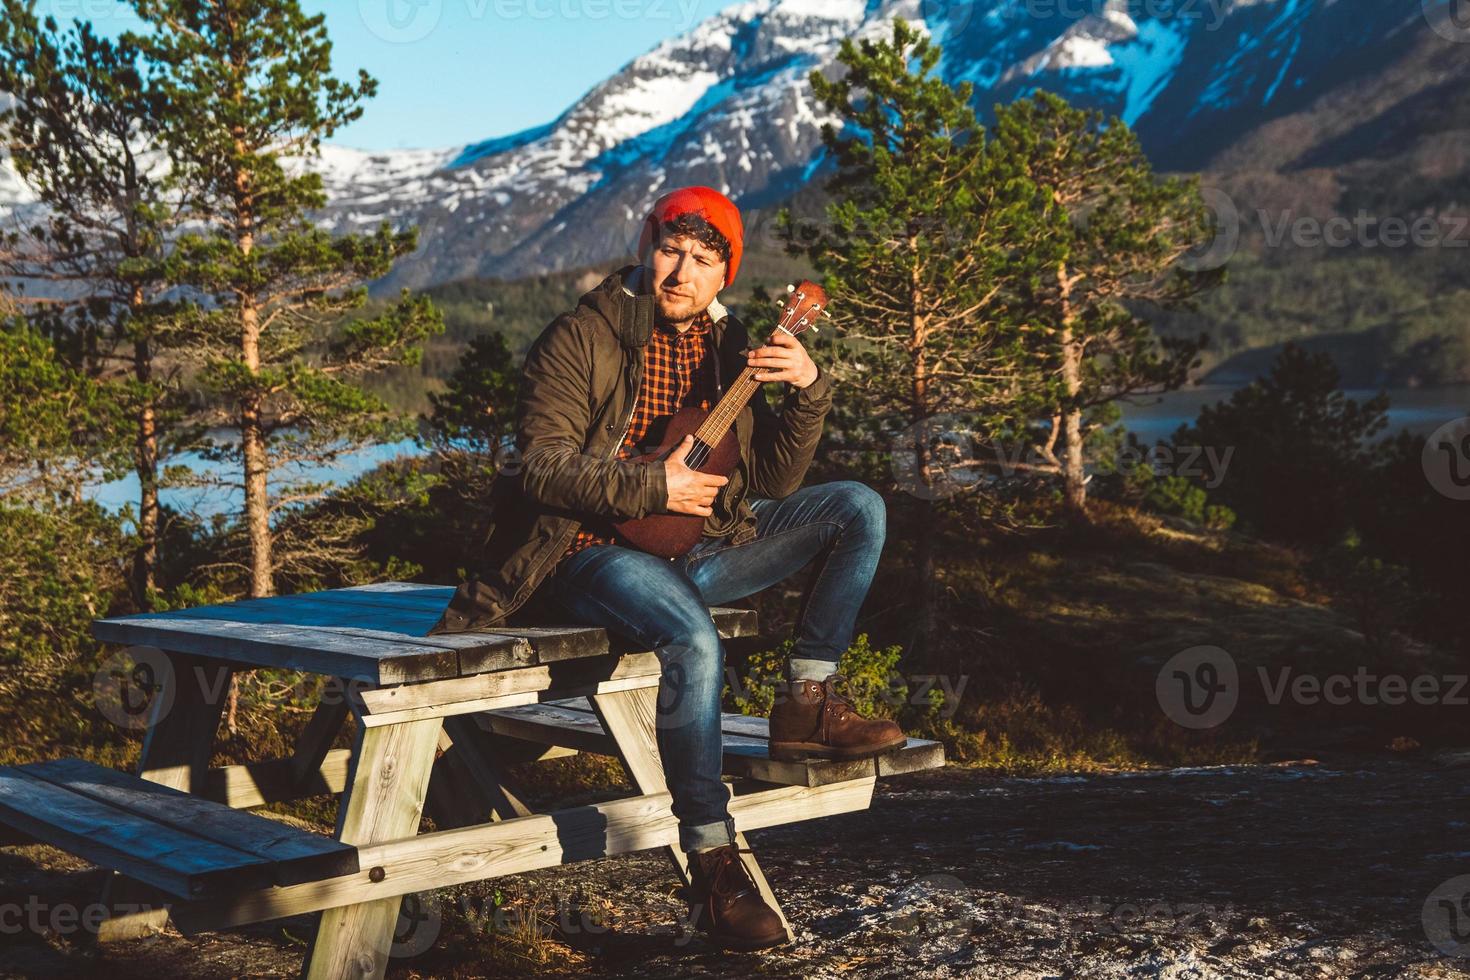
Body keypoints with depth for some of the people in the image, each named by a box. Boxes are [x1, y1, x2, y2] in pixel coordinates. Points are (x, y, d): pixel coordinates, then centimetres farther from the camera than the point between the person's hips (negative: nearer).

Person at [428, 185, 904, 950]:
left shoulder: (725, 345, 10)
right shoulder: (582, 338, -8)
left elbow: (772, 478, 6)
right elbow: (543, 464, -16)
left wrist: (808, 391, -9)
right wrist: (653, 488, -23)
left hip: (698, 545, 7)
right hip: (596, 551, -7)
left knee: (858, 507, -2)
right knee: (693, 640, -37)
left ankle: (807, 703, -2)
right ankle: (712, 864, -28)